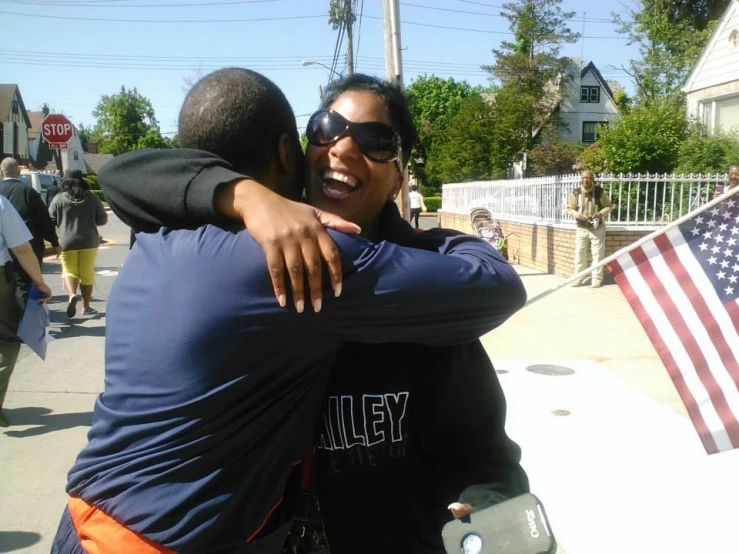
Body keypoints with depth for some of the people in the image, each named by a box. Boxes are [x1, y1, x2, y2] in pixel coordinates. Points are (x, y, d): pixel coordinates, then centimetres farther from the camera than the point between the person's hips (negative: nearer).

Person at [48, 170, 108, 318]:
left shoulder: (59, 198, -3)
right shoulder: (92, 198, -3)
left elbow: (51, 220, 1)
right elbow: (102, 220, 1)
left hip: (67, 241, 0)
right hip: (89, 241, 1)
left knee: (69, 271, 8)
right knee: (87, 274, 10)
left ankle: (72, 295, -20)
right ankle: (86, 306, 15)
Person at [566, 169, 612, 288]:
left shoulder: (600, 192, -6)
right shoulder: (575, 192, -5)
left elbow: (608, 206, 3)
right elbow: (569, 209, 1)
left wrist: (601, 213, -17)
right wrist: (578, 215, -18)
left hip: (597, 228, -1)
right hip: (581, 229, 1)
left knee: (597, 254, 3)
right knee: (579, 254, 5)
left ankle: (597, 279, 11)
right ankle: (578, 278, 15)